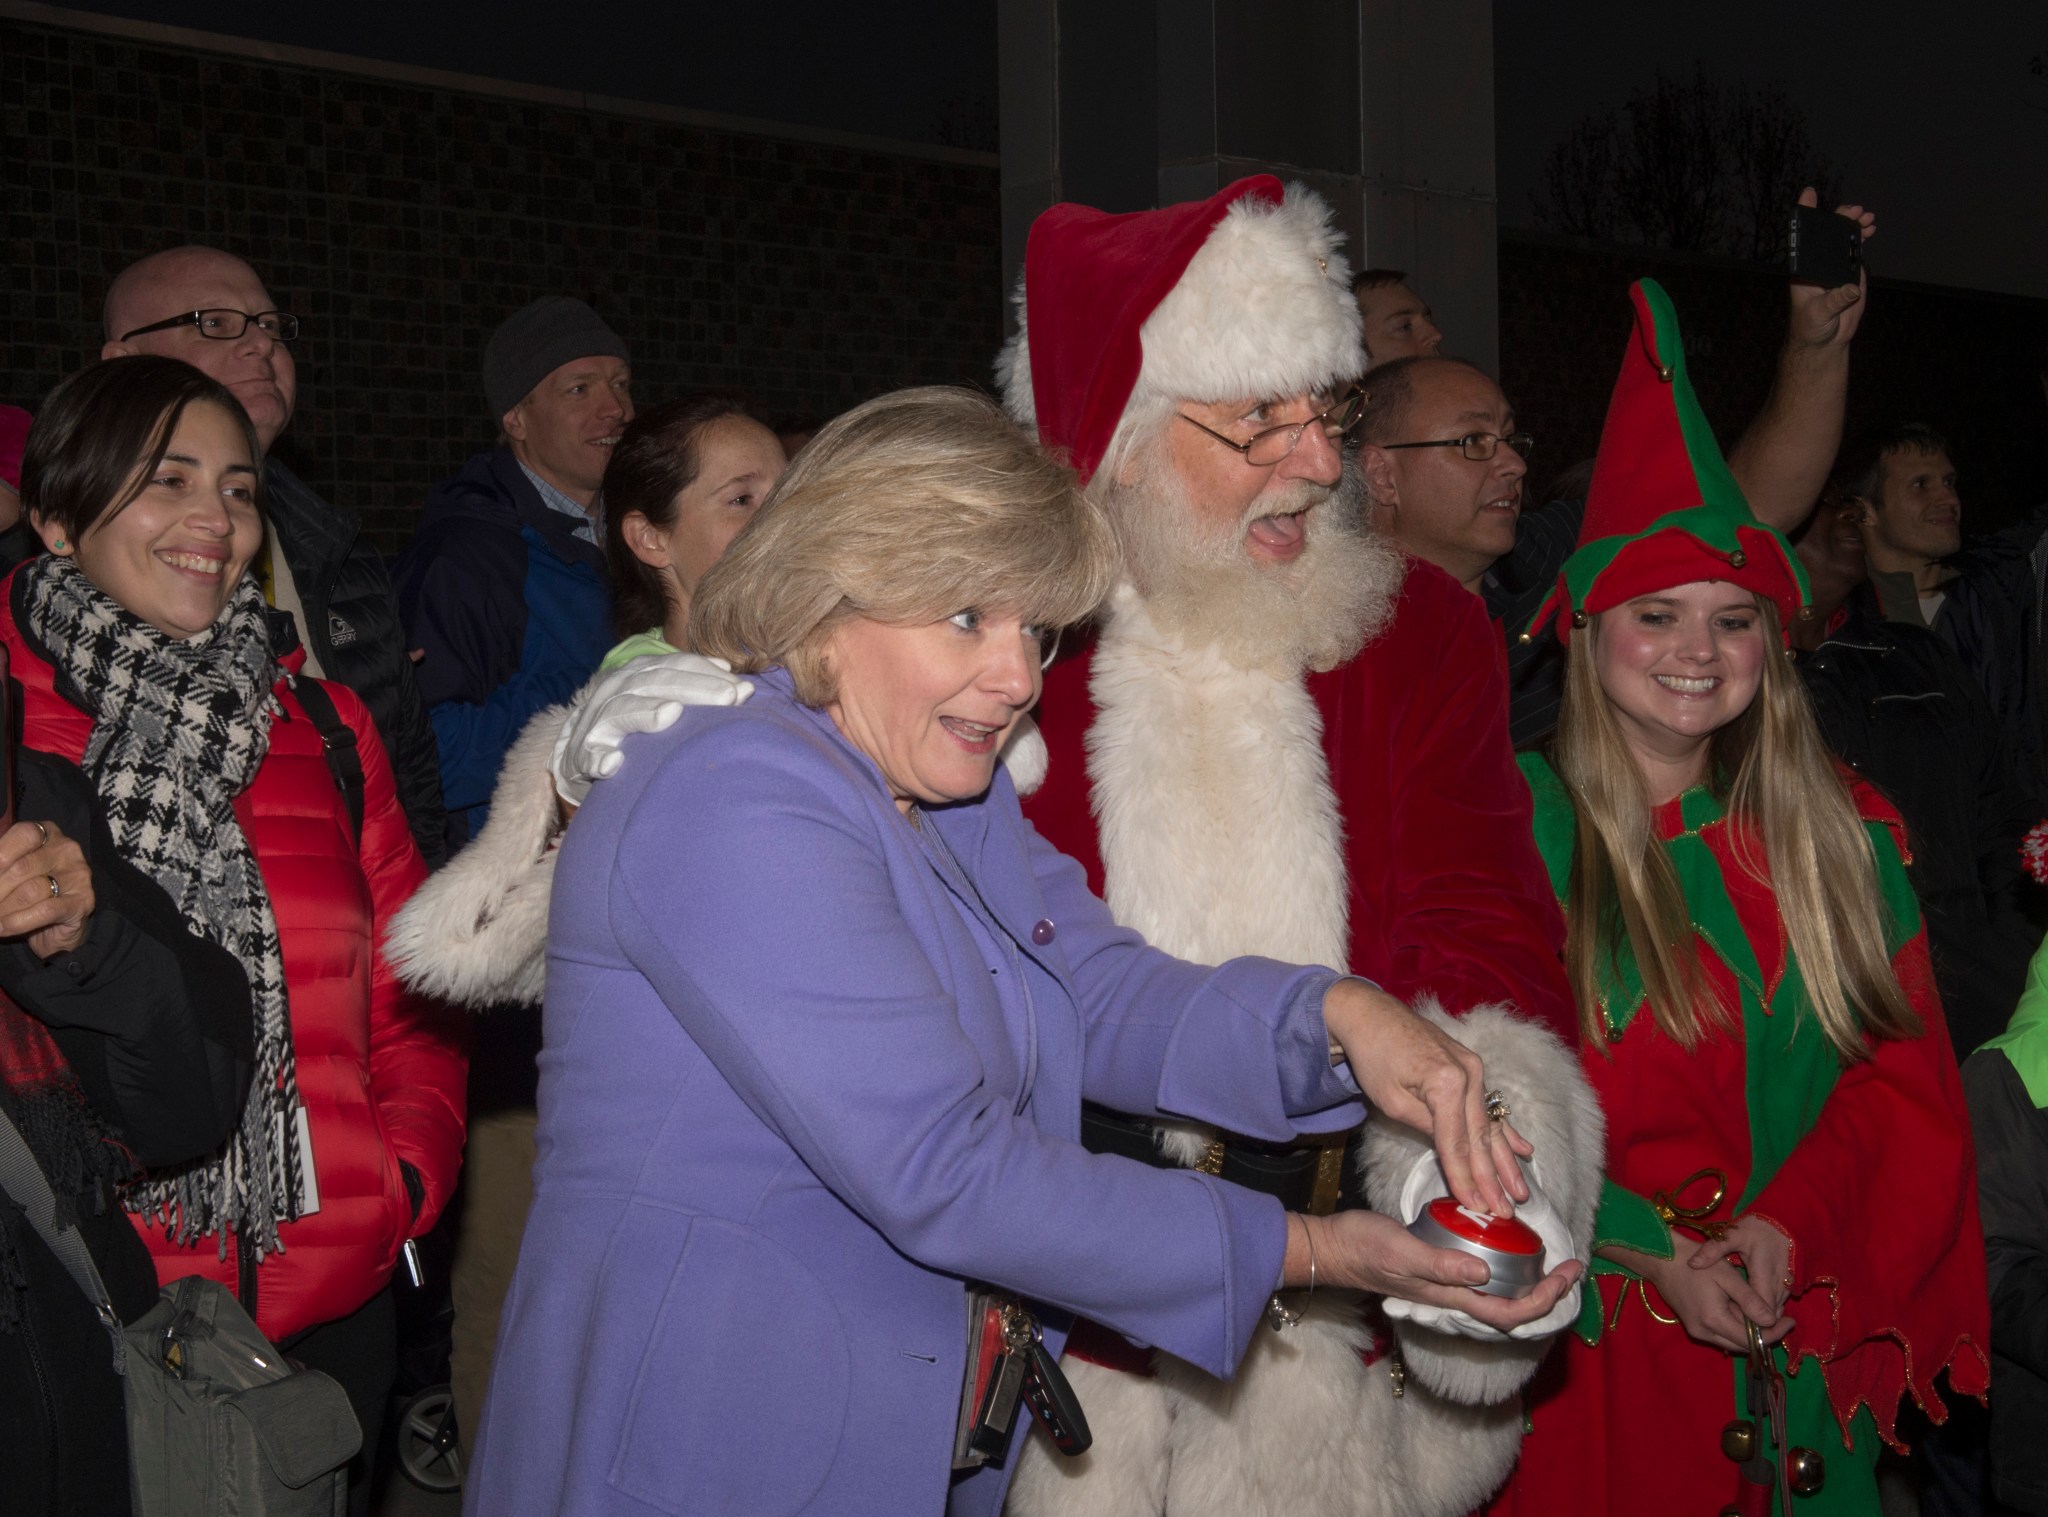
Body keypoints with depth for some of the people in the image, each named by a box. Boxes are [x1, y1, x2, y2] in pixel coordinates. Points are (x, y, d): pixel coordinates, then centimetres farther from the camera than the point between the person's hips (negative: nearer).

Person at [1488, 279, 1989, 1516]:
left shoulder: (1846, 836, 4)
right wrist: (1648, 1253, -17)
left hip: (1800, 1349, 3)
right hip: (1593, 1349, -3)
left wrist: (1786, 1230, -12)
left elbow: (1902, 1078, 4)